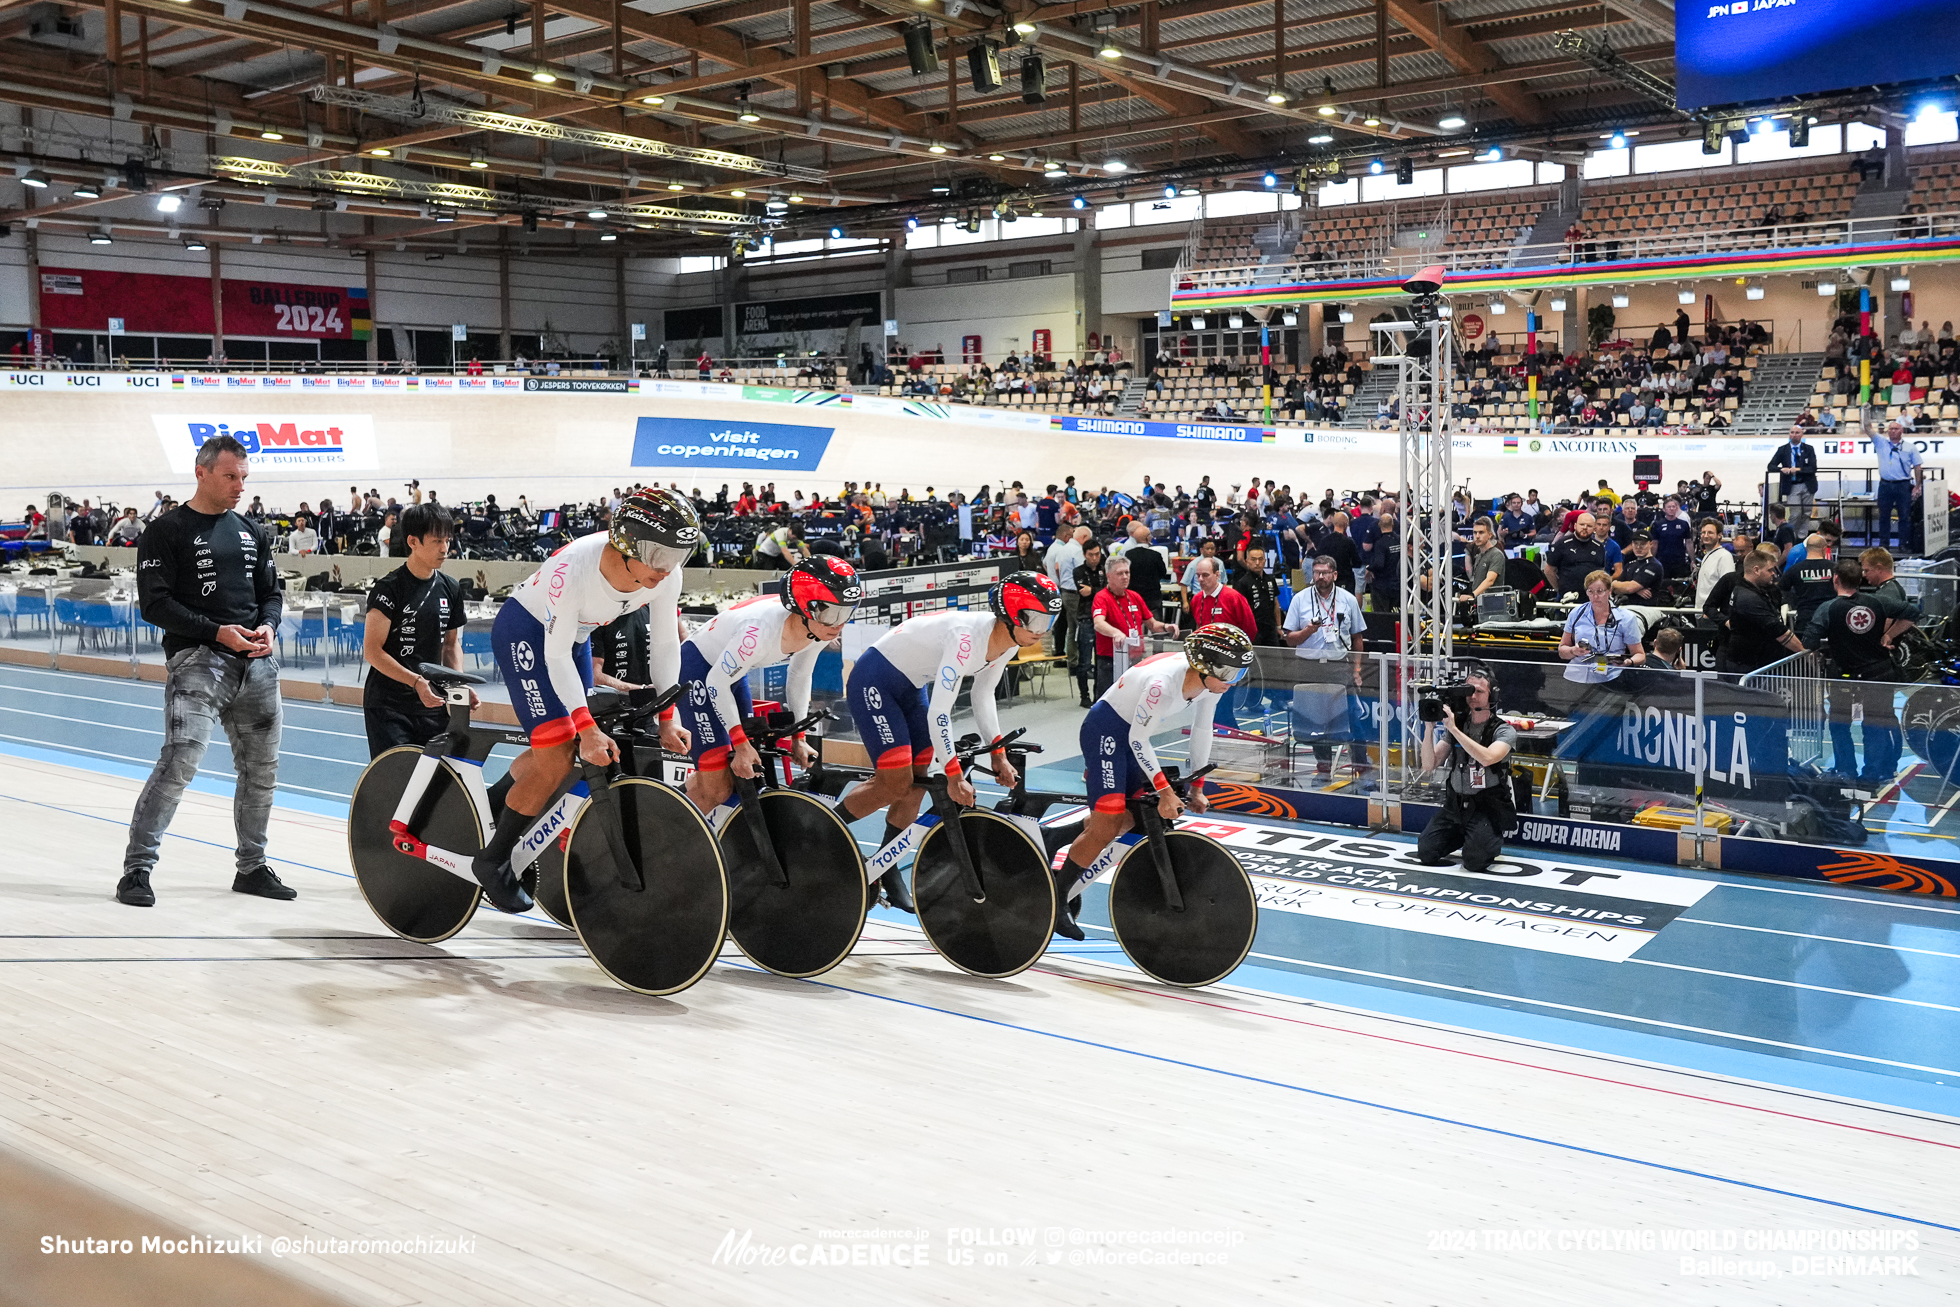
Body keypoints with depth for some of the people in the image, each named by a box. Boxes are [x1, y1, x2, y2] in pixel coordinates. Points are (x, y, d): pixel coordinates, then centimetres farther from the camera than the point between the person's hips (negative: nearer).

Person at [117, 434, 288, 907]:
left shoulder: (251, 533, 16)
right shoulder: (167, 531, -3)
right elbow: (155, 603, -9)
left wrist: (268, 626, -2)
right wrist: (217, 632, -17)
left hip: (257, 662, 6)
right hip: (197, 659, -6)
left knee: (262, 768, 10)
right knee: (180, 761, -17)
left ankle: (252, 867, 25)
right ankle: (137, 868, -7)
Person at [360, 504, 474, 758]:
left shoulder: (450, 588, 7)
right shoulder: (389, 589, -10)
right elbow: (372, 651, -13)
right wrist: (417, 681, -23)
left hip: (431, 703, 5)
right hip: (388, 705, -5)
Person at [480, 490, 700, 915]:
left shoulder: (666, 574, -22)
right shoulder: (574, 567, -38)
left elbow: (665, 645, -9)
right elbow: (557, 655, -30)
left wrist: (667, 718, -12)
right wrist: (587, 728, -33)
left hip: (575, 636, 7)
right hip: (525, 630, -7)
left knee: (564, 751, 11)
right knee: (558, 758, -12)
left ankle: (493, 802, 35)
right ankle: (492, 860, 3)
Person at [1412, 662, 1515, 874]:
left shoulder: (1504, 731, -10)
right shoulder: (1454, 725, 3)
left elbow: (1487, 758, -31)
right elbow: (1429, 765, -4)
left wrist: (1453, 729, -30)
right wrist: (1429, 728, -18)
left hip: (1489, 806, -4)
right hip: (1455, 803, 5)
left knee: (1475, 860, -23)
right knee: (1426, 853, -6)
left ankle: (1491, 838, 13)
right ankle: (1462, 835, 23)